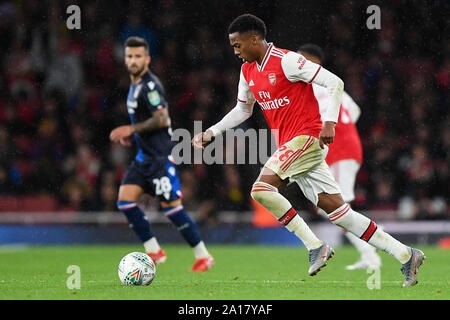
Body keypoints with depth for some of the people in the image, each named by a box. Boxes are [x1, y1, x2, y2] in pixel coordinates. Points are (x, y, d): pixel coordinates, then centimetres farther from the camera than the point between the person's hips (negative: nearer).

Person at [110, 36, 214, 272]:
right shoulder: (135, 84, 16)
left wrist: (131, 129, -20)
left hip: (161, 156, -10)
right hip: (144, 156, 10)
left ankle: (203, 256, 1)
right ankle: (154, 251, 4)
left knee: (171, 206, -10)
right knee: (125, 199, -2)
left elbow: (162, 119, -22)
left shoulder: (150, 85, -14)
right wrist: (130, 135, 17)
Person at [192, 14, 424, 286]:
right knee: (337, 210, 2)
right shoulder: (248, 72, 13)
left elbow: (335, 82, -13)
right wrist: (212, 132, 19)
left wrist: (329, 123, -21)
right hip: (289, 146, 8)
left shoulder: (286, 60, -13)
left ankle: (315, 246, -13)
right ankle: (406, 255, 3)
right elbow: (243, 110, 29)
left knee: (261, 188, -20)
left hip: (308, 138, -8)